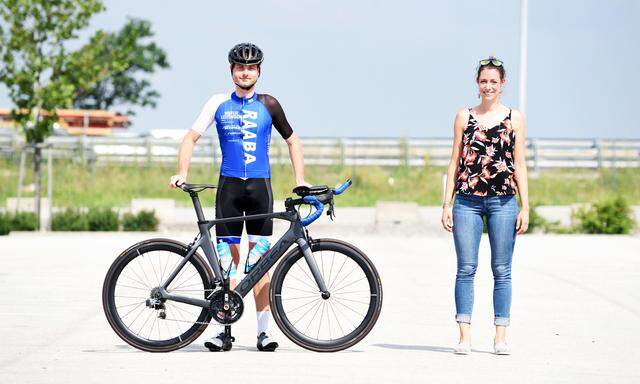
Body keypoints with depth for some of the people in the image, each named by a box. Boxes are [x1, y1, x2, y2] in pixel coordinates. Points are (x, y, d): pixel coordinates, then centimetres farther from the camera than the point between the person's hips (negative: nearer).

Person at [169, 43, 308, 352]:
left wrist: (300, 180, 5)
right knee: (228, 258, -1)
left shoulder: (268, 104, 6)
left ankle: (263, 330, 0)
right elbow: (192, 137, 5)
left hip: (260, 186, 0)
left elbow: (292, 141, 14)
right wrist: (182, 173, -9)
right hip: (229, 186, 0)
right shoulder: (219, 103, 6)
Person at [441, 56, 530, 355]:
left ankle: (500, 336, 6)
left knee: (501, 271, 1)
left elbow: (520, 165, 7)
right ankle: (464, 335, 1)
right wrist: (446, 204, 4)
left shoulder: (514, 118, 8)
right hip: (467, 200, 0)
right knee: (466, 268, -2)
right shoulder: (464, 117, 10)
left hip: (503, 201, 0)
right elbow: (455, 162, 10)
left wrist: (525, 207, 1)